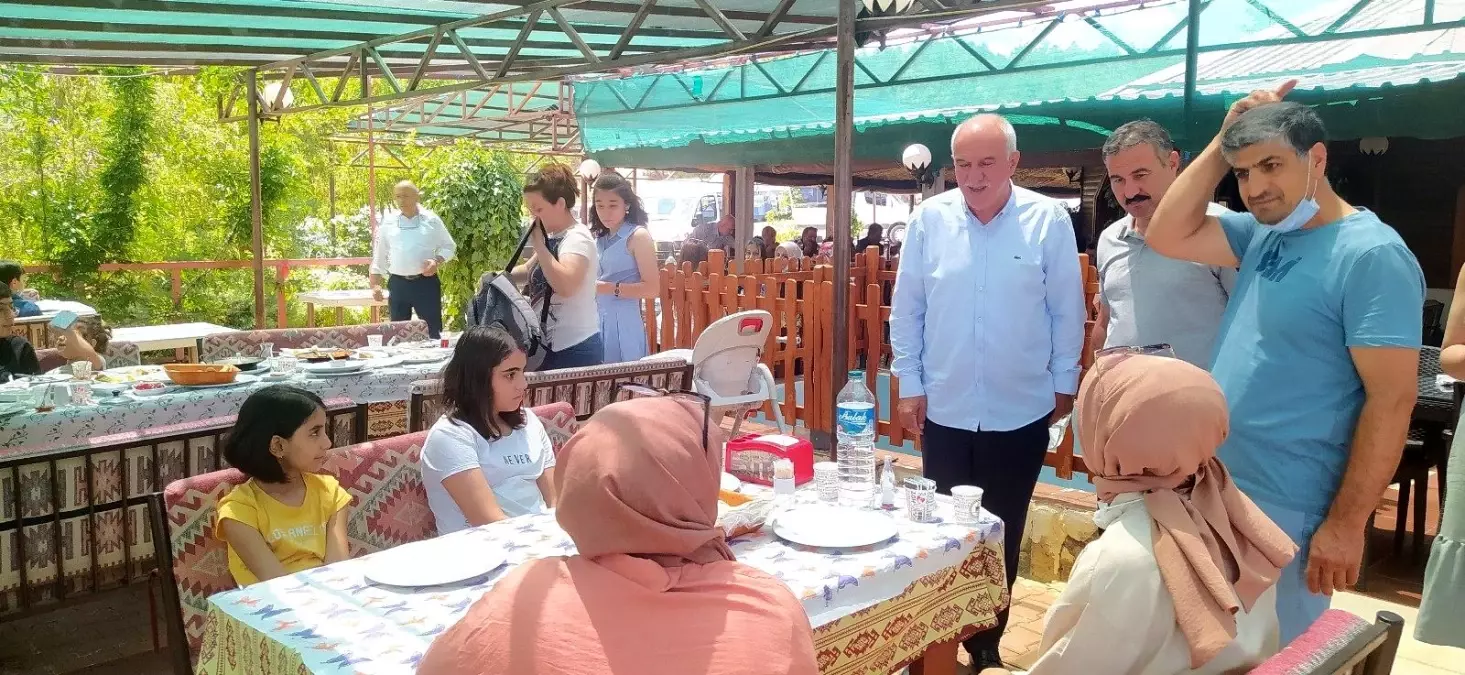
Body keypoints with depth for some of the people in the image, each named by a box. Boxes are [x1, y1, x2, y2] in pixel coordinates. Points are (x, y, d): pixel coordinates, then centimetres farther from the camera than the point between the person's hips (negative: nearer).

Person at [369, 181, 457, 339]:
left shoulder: (431, 220, 1)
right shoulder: (389, 222, 7)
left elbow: (449, 247, 7)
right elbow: (379, 255, 11)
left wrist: (437, 261, -13)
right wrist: (375, 285, 4)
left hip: (426, 282, -2)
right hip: (398, 283, 2)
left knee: (432, 331, -1)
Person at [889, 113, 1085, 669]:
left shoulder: (1049, 220, -7)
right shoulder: (929, 219, -3)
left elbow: (1067, 311, 0)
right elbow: (907, 309, 3)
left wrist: (1064, 384, 3)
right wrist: (909, 383, 2)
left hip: (1020, 411, -1)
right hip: (945, 409, 1)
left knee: (1003, 535, 12)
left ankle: (987, 643, 30)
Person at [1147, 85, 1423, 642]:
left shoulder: (1371, 255, -17)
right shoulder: (1260, 235, 7)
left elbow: (1392, 399, -19)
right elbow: (1168, 237, 3)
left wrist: (1346, 523, -20)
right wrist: (1223, 143, -3)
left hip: (1286, 511, -8)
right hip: (1216, 491, 8)